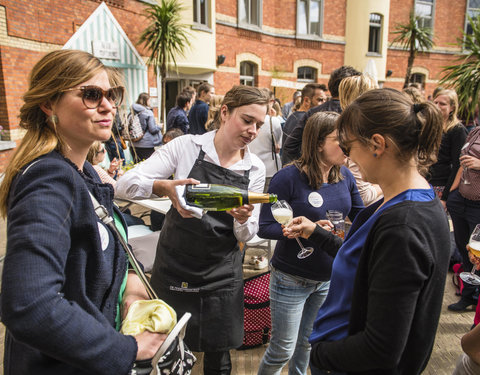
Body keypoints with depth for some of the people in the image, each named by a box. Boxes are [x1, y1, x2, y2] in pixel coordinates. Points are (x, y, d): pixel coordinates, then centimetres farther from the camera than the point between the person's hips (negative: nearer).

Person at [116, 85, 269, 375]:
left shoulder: (256, 169, 1)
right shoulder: (186, 146, -8)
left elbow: (246, 236, 3)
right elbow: (125, 185, -13)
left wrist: (244, 220, -20)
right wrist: (165, 185, -32)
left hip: (222, 274, 2)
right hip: (174, 267, -2)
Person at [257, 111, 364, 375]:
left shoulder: (345, 176, -3)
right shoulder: (289, 178, -20)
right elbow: (265, 227, -20)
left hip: (329, 279, 5)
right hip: (292, 280, -5)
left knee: (308, 342, 25)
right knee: (283, 349, 12)